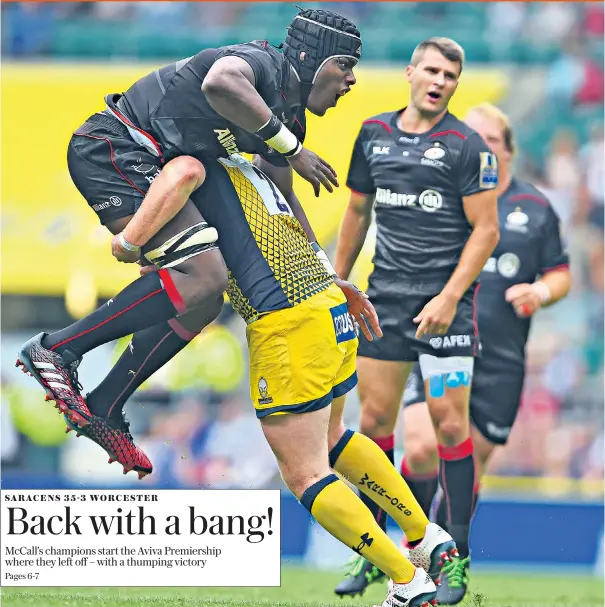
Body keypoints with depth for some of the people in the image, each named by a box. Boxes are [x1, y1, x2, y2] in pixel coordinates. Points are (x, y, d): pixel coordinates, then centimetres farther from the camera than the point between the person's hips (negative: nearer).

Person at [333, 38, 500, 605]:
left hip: (445, 302, -4)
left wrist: (449, 298, -16)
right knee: (374, 418, 3)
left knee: (449, 424, -7)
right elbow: (358, 212, 20)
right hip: (385, 299, 4)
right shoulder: (374, 134, 9)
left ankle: (455, 558, 0)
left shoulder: (466, 146, -5)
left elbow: (486, 230, -7)